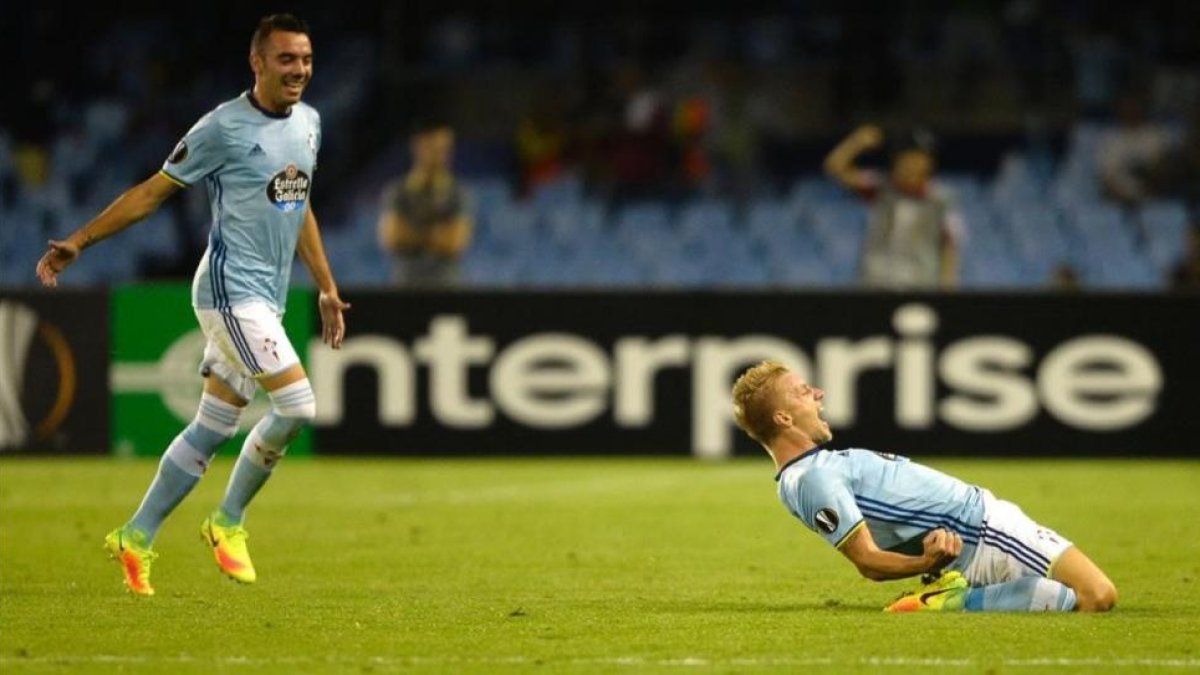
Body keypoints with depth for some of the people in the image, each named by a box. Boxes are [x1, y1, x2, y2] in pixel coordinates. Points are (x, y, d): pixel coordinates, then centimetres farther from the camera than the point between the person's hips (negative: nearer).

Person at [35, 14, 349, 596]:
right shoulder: (224, 127, -11)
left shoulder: (308, 123, 12)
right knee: (296, 404, -17)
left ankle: (136, 538, 16)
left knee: (212, 429, 8)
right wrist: (78, 242, -8)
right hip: (231, 290, -8)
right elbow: (152, 192, -5)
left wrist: (326, 289, 24)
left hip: (266, 301, 8)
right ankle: (228, 521, 0)